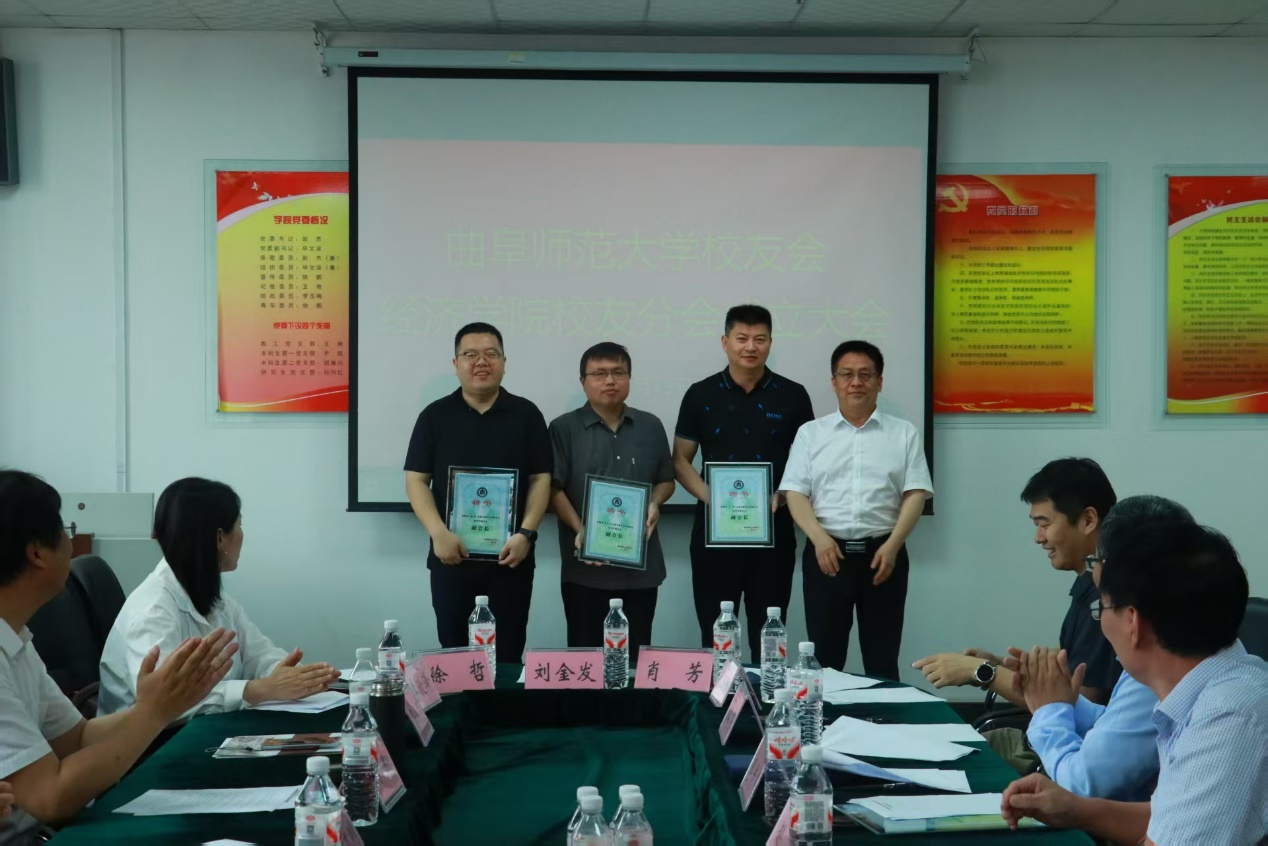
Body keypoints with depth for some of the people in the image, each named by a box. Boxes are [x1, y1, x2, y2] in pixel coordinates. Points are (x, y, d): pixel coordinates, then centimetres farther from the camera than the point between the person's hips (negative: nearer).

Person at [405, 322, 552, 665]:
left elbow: (541, 479, 2)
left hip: (510, 558, 0)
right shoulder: (435, 416, 5)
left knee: (507, 656, 5)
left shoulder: (526, 414, 4)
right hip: (452, 557, 0)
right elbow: (416, 480, 1)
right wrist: (439, 533, -12)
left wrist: (526, 534, -11)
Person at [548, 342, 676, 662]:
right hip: (585, 567, -3)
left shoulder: (651, 427, 11)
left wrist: (654, 504, -6)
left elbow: (666, 480, 17)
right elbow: (553, 488, -4)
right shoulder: (564, 428, 0)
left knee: (635, 657, 8)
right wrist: (580, 530, -18)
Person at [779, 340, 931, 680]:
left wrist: (892, 544, -12)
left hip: (882, 552, 0)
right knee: (825, 656, 4)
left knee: (882, 658, 5)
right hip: (827, 551, 0)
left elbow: (915, 495, 2)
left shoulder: (904, 433, 8)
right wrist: (819, 538, -15)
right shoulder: (811, 433, 8)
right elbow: (795, 493, 1)